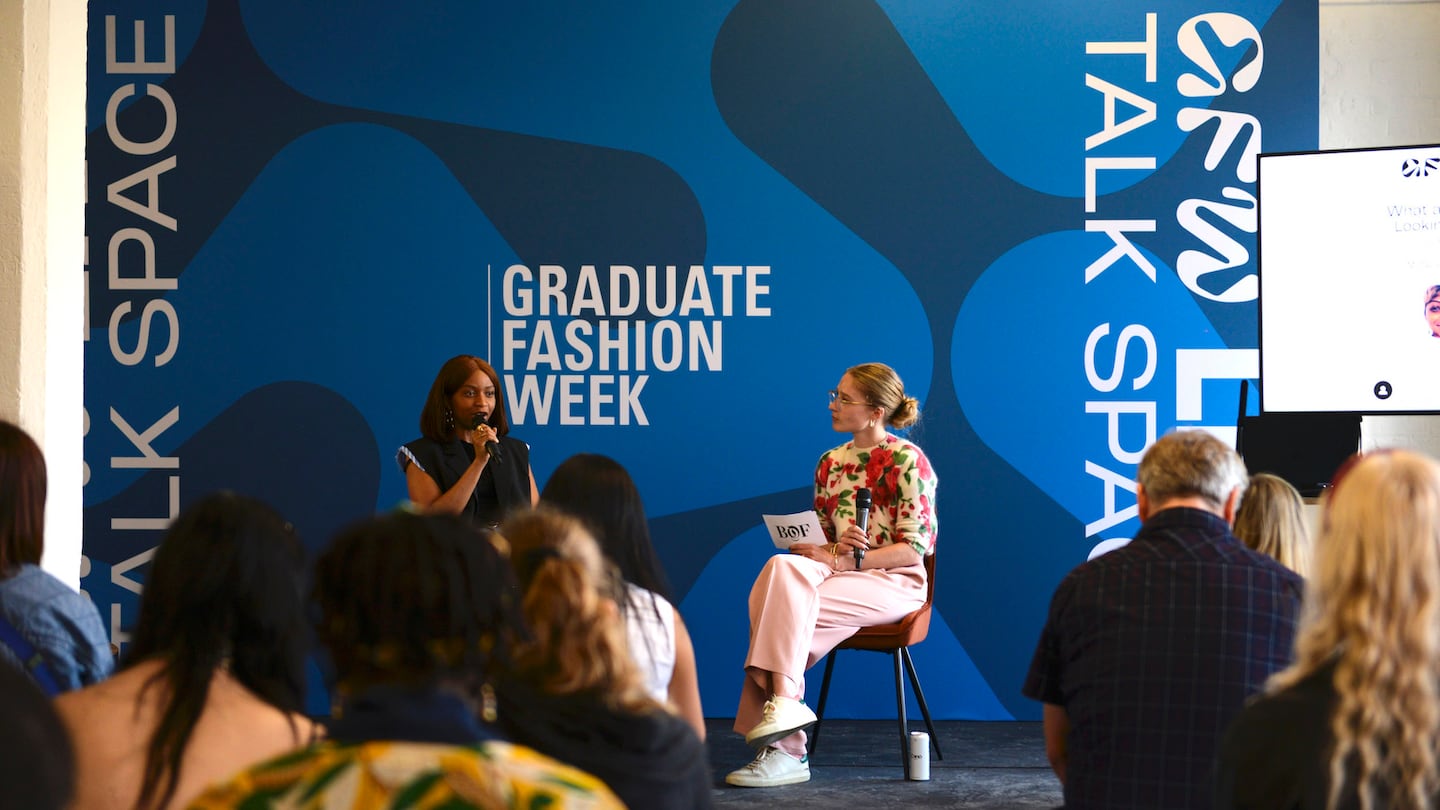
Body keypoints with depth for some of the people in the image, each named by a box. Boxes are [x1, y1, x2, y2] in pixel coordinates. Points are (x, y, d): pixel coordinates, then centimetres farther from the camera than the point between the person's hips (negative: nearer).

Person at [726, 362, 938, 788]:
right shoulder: (830, 463, 15)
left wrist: (847, 561, -18)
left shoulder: (907, 461, -5)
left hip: (895, 583, -6)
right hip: (840, 574, 6)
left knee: (785, 606, -28)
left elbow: (914, 547, -10)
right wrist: (833, 549, -8)